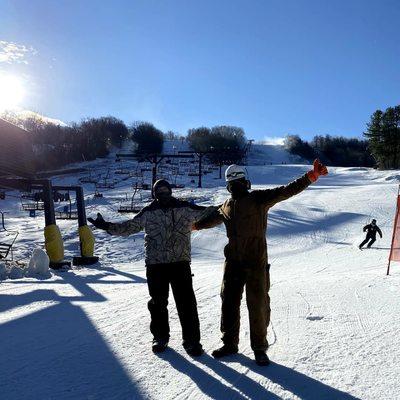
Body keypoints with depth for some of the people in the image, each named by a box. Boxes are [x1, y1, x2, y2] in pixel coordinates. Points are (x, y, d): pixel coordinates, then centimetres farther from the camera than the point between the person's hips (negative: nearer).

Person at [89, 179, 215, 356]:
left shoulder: (184, 208, 4)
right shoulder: (148, 212, 7)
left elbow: (206, 213, 6)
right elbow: (128, 227, 14)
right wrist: (106, 226, 8)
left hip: (180, 262, -1)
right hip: (155, 264, 1)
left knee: (186, 302, 0)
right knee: (158, 302, 11)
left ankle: (191, 340, 14)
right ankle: (160, 337, 30)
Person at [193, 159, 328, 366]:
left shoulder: (259, 198, -4)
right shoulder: (226, 206, 13)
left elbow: (287, 190, -13)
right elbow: (212, 219, 33)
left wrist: (312, 176, -24)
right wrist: (193, 225, 45)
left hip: (256, 262, -5)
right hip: (233, 262, 5)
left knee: (258, 304, 2)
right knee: (229, 302, 12)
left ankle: (259, 347, 19)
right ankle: (230, 343, 29)